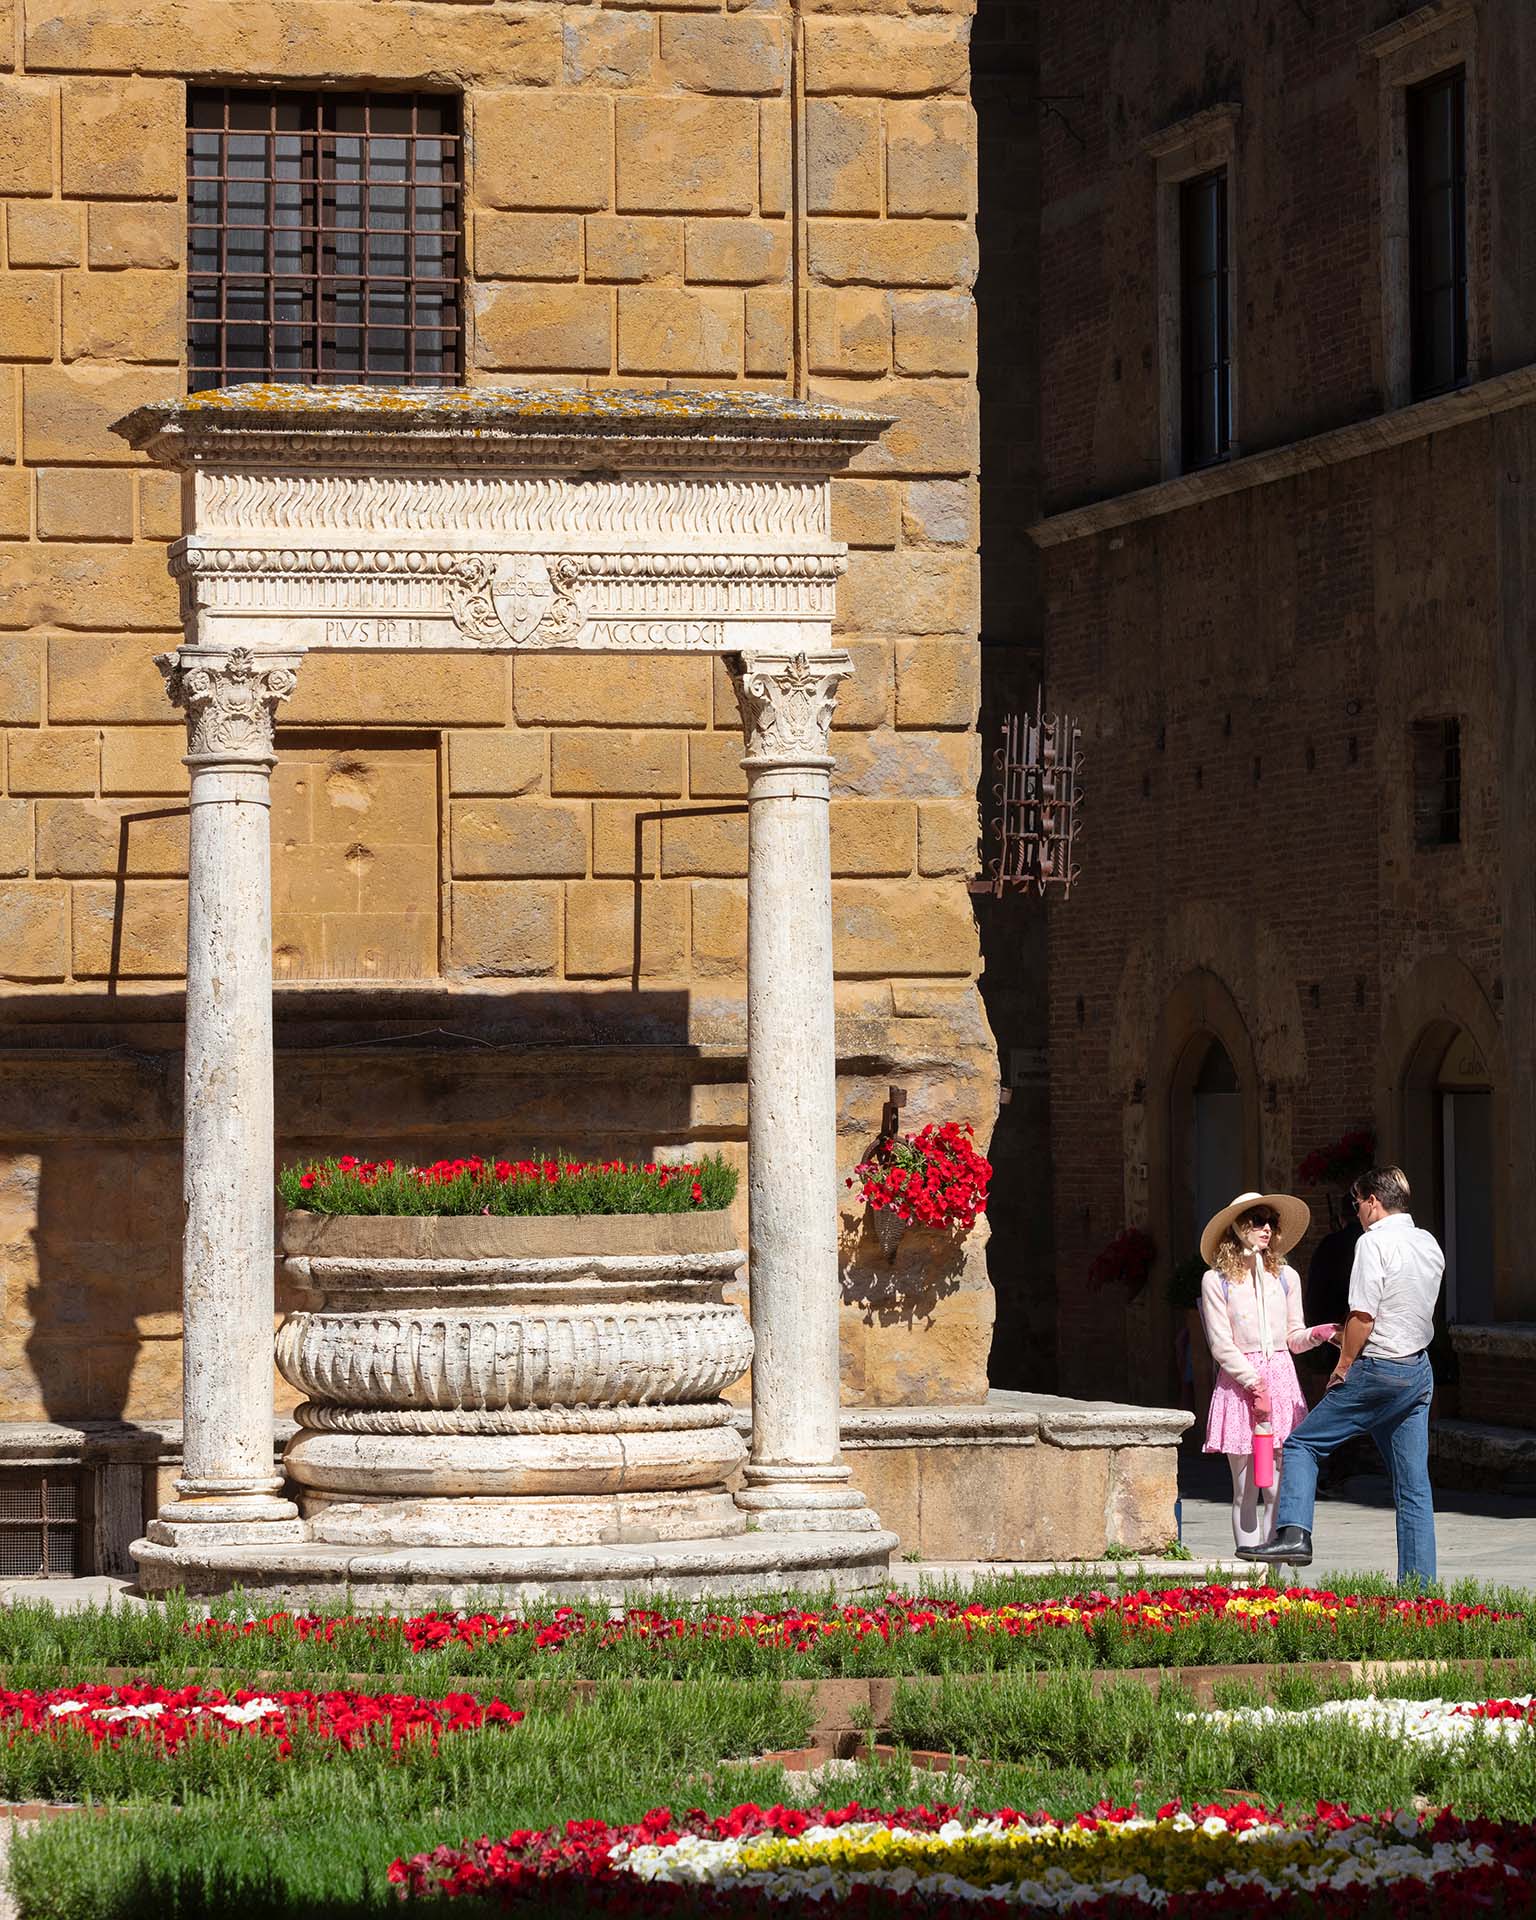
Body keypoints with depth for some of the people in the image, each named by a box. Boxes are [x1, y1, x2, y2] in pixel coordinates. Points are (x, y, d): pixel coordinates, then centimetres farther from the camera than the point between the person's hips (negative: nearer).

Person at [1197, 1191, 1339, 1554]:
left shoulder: (1286, 1277, 12)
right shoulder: (1216, 1281, 0)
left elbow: (1293, 1338, 15)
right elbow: (1222, 1346, -4)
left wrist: (1315, 1334, -6)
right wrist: (1254, 1383, -12)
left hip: (1281, 1379, 3)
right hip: (1238, 1382, -3)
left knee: (1278, 1490, -1)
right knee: (1245, 1492, -2)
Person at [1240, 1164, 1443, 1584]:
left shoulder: (1374, 1242, -12)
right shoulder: (1430, 1244, 11)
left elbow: (1363, 1315, -17)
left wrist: (1343, 1365, -6)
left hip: (1378, 1370, -7)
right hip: (1419, 1372, 7)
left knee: (1302, 1444, 4)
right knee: (1414, 1486, 7)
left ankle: (1293, 1533, -12)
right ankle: (1418, 1585, 5)